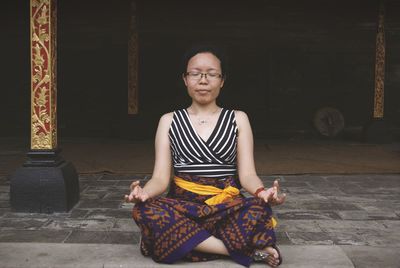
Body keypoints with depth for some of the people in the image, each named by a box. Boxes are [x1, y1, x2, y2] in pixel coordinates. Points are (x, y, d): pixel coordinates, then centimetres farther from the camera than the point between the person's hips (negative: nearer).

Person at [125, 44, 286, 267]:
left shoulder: (238, 119, 7)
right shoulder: (169, 121, 8)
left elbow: (247, 174, -1)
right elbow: (161, 177, -1)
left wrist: (262, 192, -26)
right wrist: (144, 192, -26)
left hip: (228, 208, -2)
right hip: (183, 207, 2)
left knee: (259, 211, -33)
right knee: (146, 211, -33)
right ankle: (250, 250, -26)